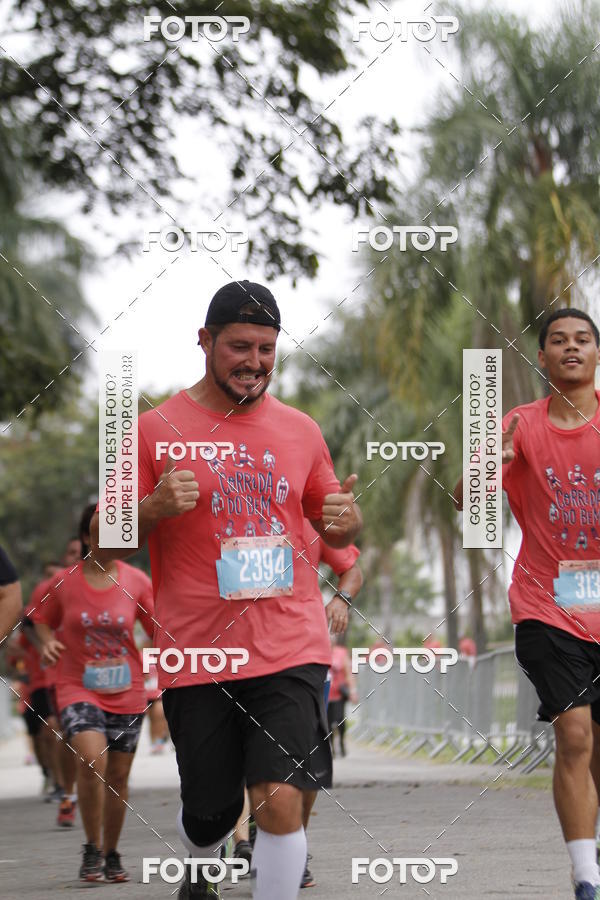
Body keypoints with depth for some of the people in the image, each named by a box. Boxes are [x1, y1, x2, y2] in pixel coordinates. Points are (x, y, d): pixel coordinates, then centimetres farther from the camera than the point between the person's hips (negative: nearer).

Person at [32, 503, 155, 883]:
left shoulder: (137, 581, -1)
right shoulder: (65, 583, -4)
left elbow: (158, 627, 6)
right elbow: (43, 618, 12)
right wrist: (47, 641, -7)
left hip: (126, 693, 2)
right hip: (79, 689, -2)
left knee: (118, 774, 7)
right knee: (91, 759, -23)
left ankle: (112, 854, 24)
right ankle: (92, 851, -8)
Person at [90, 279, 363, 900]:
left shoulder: (299, 430, 9)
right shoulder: (156, 430, 0)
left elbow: (334, 533, 22)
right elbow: (104, 548, 2)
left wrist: (347, 520, -3)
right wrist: (152, 509, -18)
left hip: (289, 646, 1)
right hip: (195, 654, -1)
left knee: (281, 799, -14)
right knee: (210, 812, 9)